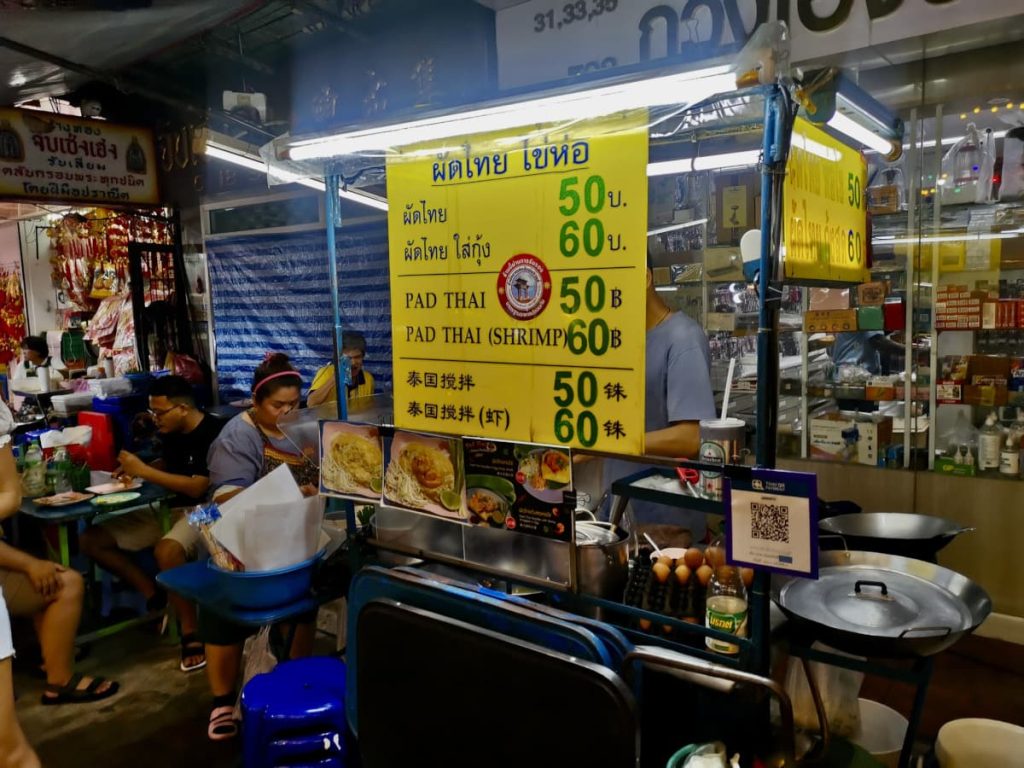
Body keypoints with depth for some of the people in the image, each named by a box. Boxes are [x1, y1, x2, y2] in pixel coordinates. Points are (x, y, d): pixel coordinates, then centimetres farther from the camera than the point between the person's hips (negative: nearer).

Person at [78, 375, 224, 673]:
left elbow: (198, 488, -25)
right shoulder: (171, 432, 6)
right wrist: (133, 470, 7)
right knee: (91, 540, 2)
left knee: (166, 550, -39)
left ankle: (191, 632, -22)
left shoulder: (214, 432, -19)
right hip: (167, 508, 9)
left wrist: (143, 471, -21)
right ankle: (155, 596, 2)